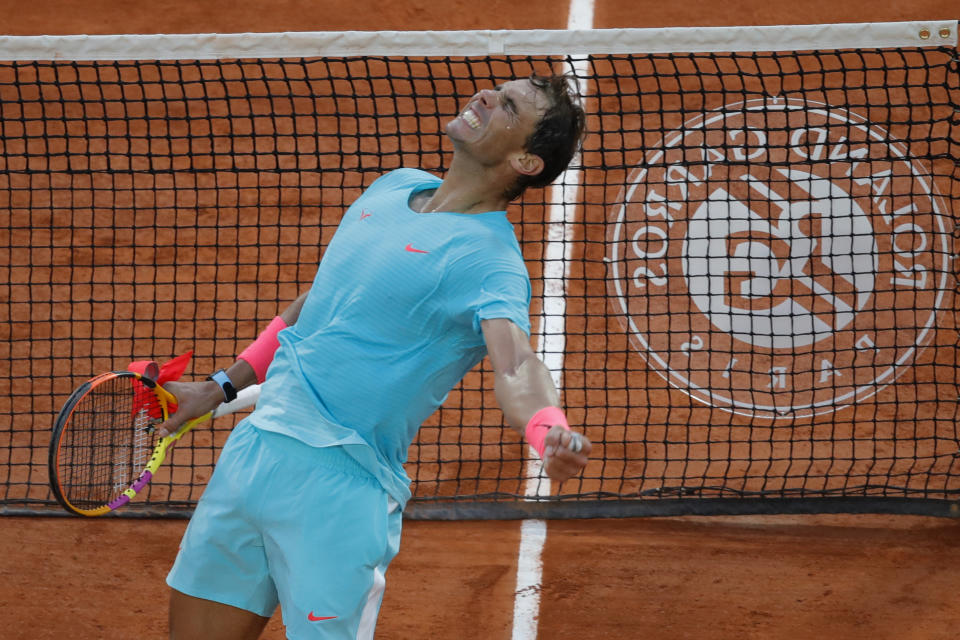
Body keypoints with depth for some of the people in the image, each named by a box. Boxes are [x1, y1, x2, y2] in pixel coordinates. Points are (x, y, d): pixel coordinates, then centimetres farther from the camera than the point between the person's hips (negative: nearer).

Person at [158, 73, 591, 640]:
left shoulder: (489, 261, -12)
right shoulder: (396, 187, 12)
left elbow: (517, 365, -30)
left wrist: (550, 432, -51)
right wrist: (222, 386, 27)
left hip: (340, 482, -7)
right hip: (255, 446, 7)